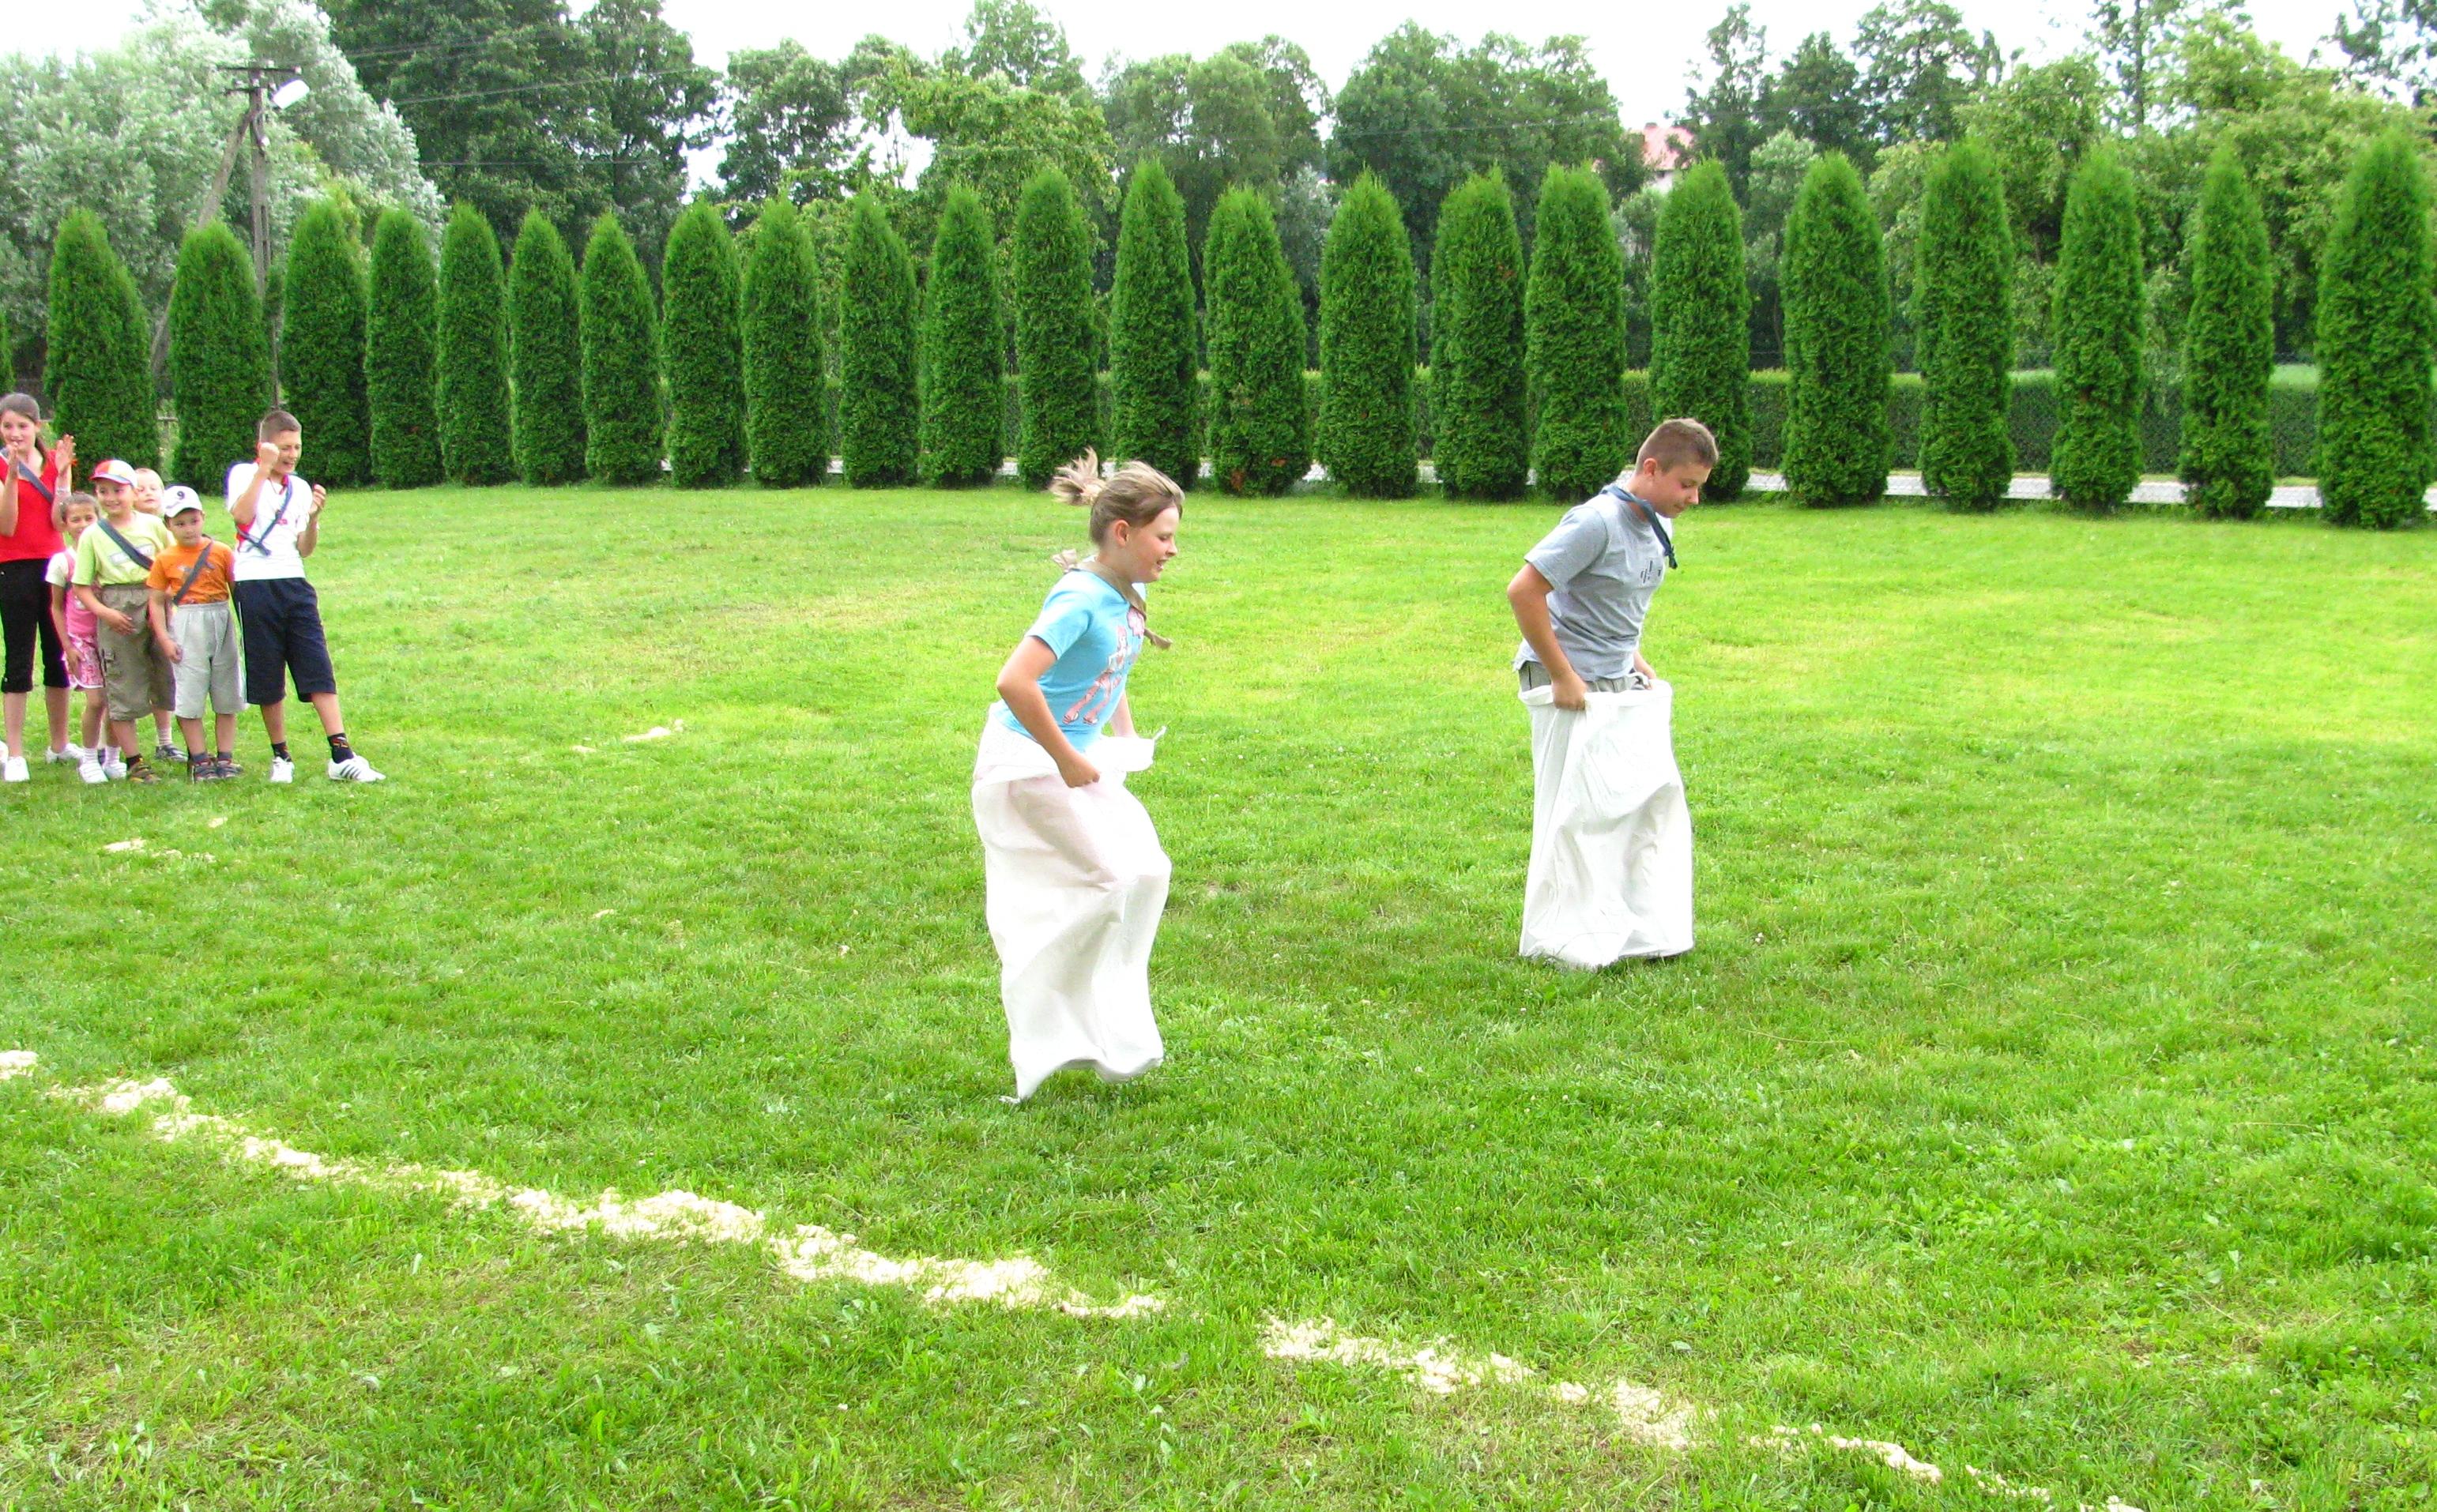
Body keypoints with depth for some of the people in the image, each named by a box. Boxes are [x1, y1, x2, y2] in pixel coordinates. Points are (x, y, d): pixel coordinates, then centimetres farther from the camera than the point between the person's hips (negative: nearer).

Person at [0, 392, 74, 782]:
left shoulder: (56, 462, 6)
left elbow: (59, 522, -5)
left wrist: (62, 474, -12)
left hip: (53, 566, 4)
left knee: (58, 656, 10)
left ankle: (60, 745, 21)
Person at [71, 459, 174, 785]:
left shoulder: (152, 525, 6)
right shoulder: (92, 536, 3)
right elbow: (82, 587, 2)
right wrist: (105, 612, -14)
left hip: (157, 607, 1)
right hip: (118, 614, -1)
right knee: (122, 690, 1)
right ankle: (134, 761, 8)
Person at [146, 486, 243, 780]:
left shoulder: (220, 552, 0)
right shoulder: (165, 560, 1)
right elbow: (157, 601, 3)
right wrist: (164, 638, -5)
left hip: (221, 624, 1)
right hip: (186, 628, -1)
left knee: (226, 697, 5)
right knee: (190, 697, 0)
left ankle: (225, 757, 13)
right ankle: (199, 760, 7)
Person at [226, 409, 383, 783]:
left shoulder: (300, 488, 15)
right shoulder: (243, 474, 3)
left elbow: (305, 549, 11)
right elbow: (241, 515, -18)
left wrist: (313, 517, -6)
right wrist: (264, 468, -16)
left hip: (294, 583, 3)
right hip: (255, 585, -3)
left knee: (319, 669, -5)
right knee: (268, 679, 4)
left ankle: (342, 756, -8)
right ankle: (281, 757, 15)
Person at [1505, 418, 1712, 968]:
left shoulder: (1657, 527, 8)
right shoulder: (1597, 521, -19)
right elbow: (1523, 591, -24)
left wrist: (1636, 661, 11)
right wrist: (1562, 677, -21)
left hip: (1623, 686, 9)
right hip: (1575, 690, -9)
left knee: (1656, 796, 11)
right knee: (1578, 812, -3)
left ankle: (1643, 928, 22)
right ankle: (1559, 943, 10)